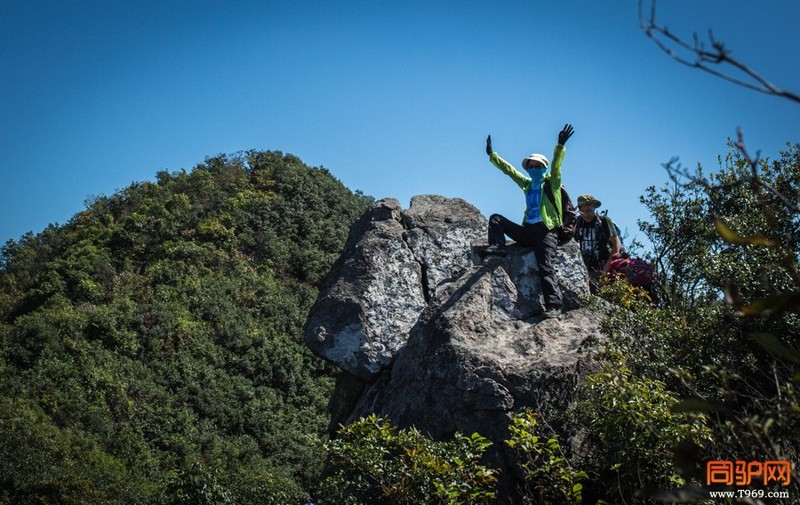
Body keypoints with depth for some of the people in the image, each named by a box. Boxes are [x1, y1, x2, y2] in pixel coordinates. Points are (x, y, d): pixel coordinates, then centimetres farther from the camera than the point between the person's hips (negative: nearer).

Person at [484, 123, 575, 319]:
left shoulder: (551, 182, 7)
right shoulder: (527, 184, 21)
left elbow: (556, 165, -11)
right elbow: (508, 170, 25)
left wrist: (560, 145, -27)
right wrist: (492, 155, 23)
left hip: (546, 231, -6)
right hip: (527, 231, 6)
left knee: (546, 267, -21)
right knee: (496, 219, 2)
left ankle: (554, 306, -27)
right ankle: (496, 247, -19)